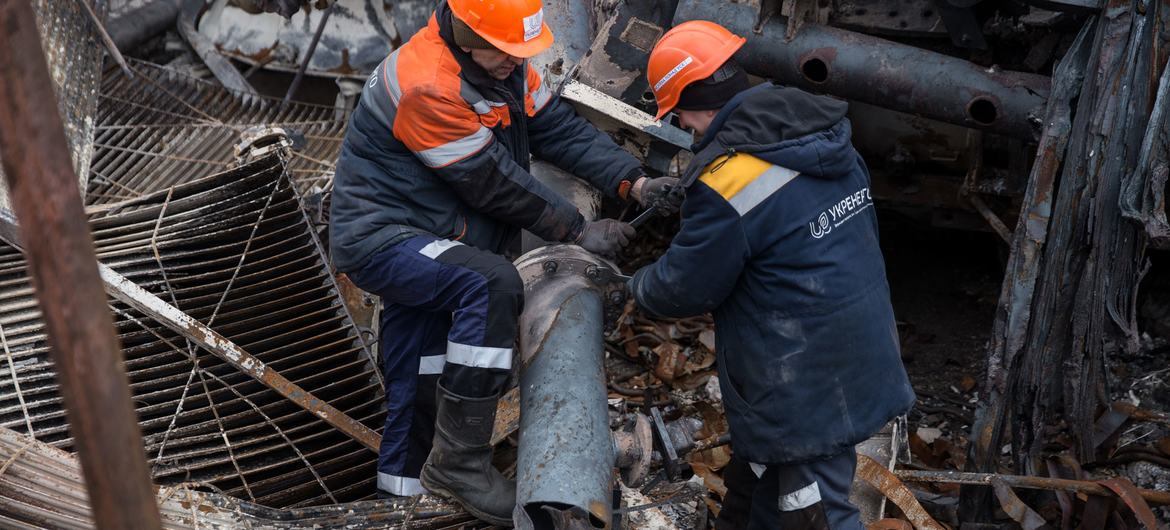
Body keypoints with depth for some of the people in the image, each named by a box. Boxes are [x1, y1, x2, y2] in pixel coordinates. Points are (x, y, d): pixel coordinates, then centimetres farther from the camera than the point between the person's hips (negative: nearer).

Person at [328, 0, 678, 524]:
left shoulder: (502, 65, 0)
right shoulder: (427, 88, -27)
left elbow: (561, 128, 0)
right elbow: (496, 184, -22)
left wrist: (634, 182, -14)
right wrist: (578, 231, -13)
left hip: (417, 240, 9)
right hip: (381, 241, -9)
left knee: (418, 398, 14)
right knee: (492, 283, -31)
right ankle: (460, 461, -24)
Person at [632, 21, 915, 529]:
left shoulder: (725, 182, -25)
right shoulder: (825, 134, 0)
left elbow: (686, 286, -12)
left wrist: (638, 285, 10)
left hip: (807, 387, -9)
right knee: (759, 461, 26)